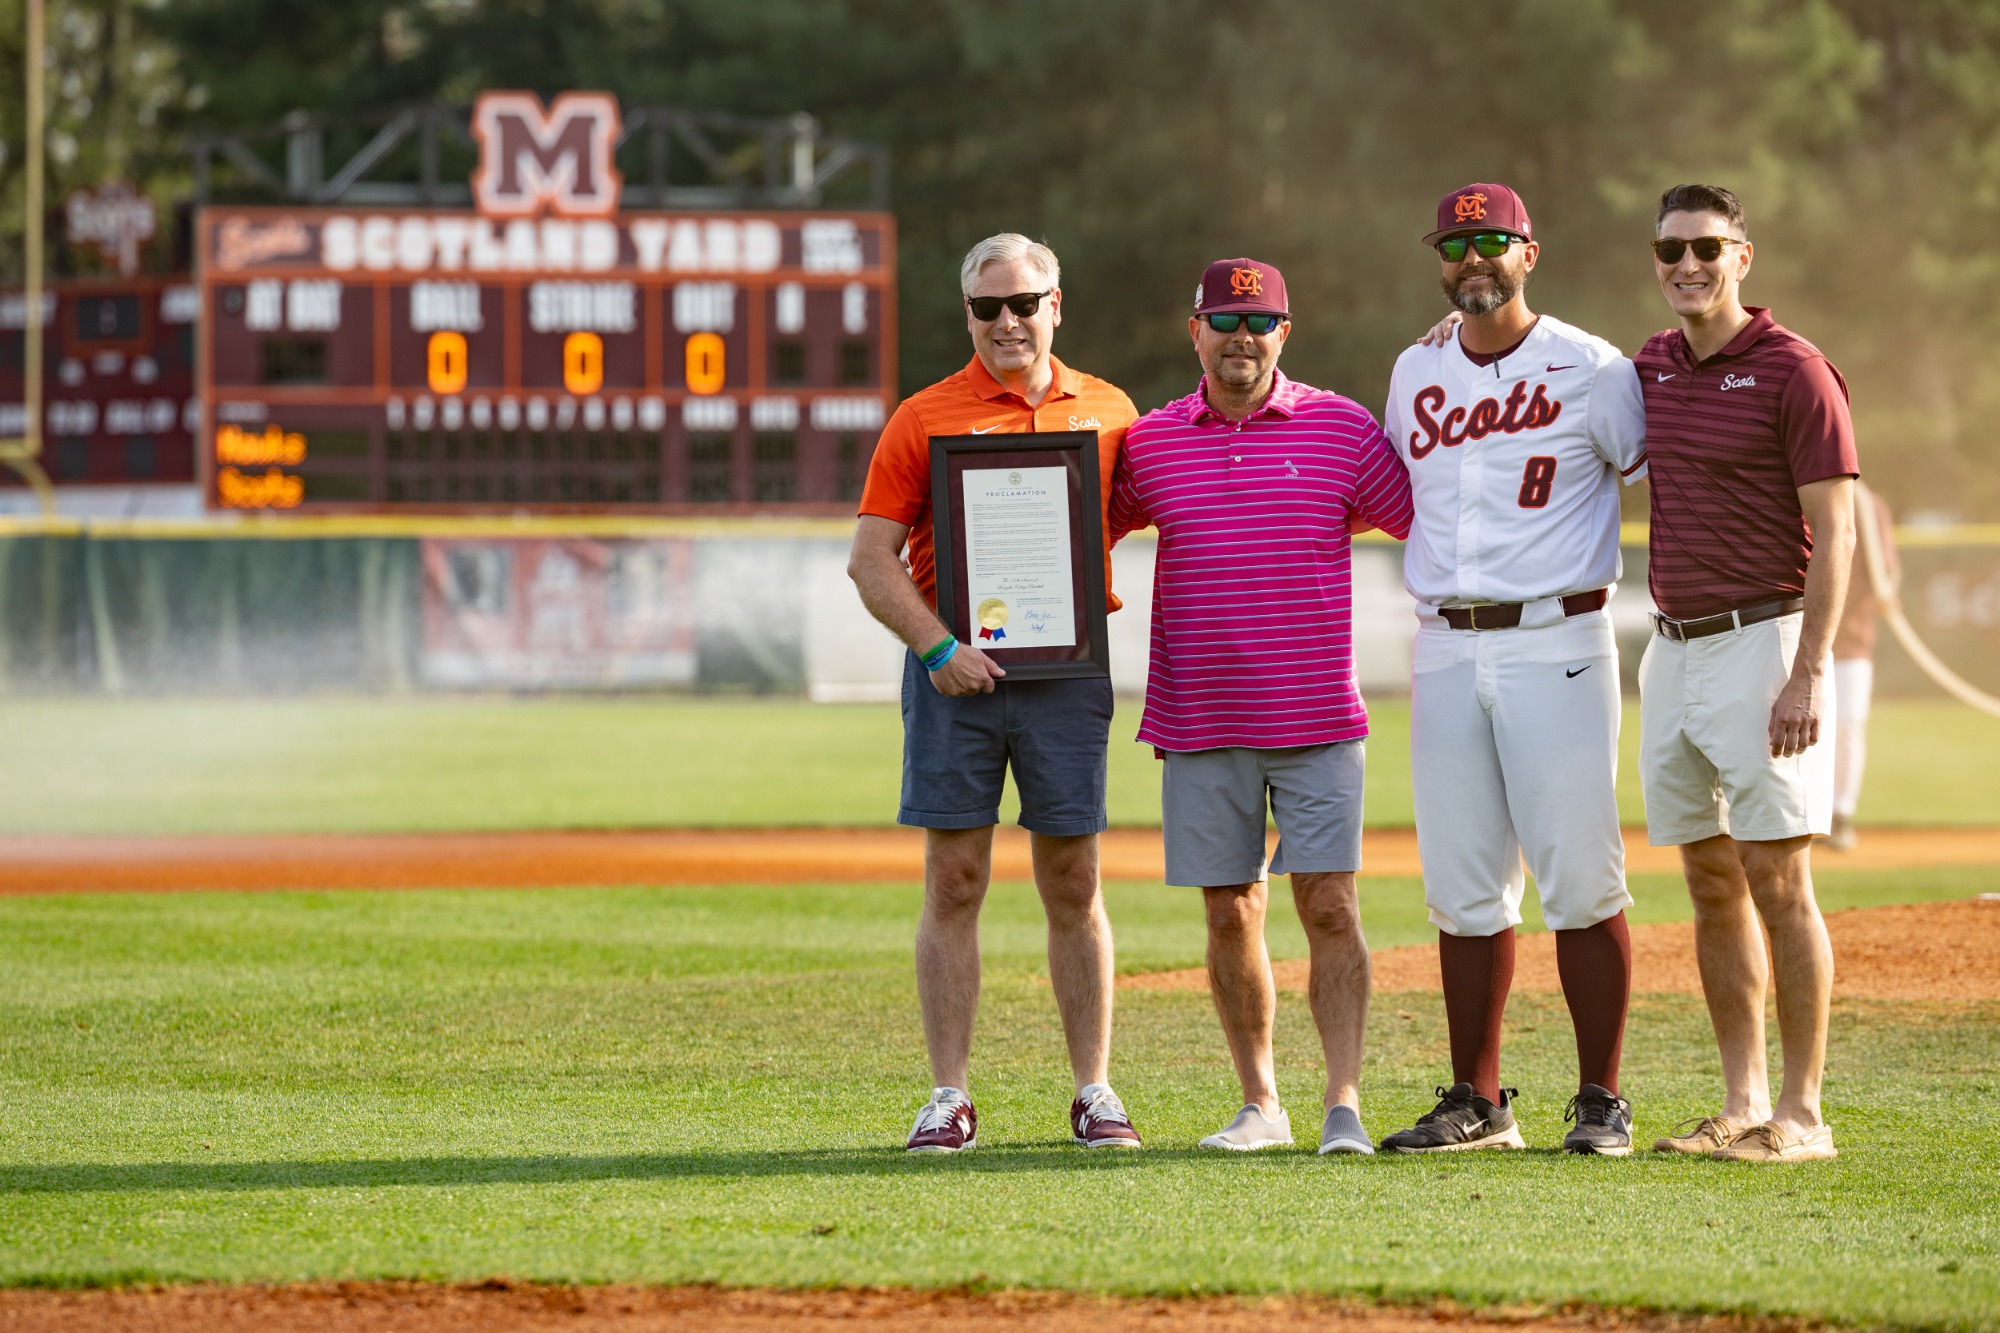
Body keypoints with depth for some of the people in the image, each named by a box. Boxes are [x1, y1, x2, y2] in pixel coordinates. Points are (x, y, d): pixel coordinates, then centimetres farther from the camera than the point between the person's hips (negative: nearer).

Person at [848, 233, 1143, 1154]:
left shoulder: (1109, 413, 10)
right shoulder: (924, 419, 2)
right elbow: (871, 559, -2)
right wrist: (939, 646, -14)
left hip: (1066, 670, 1)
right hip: (955, 672, -1)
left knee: (1073, 885, 3)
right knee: (954, 881, 0)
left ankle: (1094, 1093, 8)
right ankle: (949, 1099, 3)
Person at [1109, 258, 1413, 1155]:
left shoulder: (1340, 428, 1)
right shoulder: (1149, 443, 6)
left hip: (1317, 720, -2)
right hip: (1200, 727, 2)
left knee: (1330, 905, -8)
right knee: (1230, 913, 6)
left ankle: (1344, 1106, -9)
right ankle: (1259, 1105, 15)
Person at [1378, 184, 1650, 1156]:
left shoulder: (1592, 372, -3)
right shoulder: (1416, 373, 12)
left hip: (1556, 646, -5)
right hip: (1446, 652, 5)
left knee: (1580, 881, -7)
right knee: (1463, 886, 5)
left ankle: (1600, 1101, 0)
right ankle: (1476, 1102, 12)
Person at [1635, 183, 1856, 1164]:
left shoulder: (1793, 372, -10)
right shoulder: (1650, 369, 10)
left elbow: (1833, 534, -14)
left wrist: (1808, 677, -22)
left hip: (1763, 642, -7)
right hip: (1674, 648, 7)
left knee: (1777, 879, -8)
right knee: (1711, 883, 8)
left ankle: (1800, 1113, -5)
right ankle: (1742, 1105, 12)